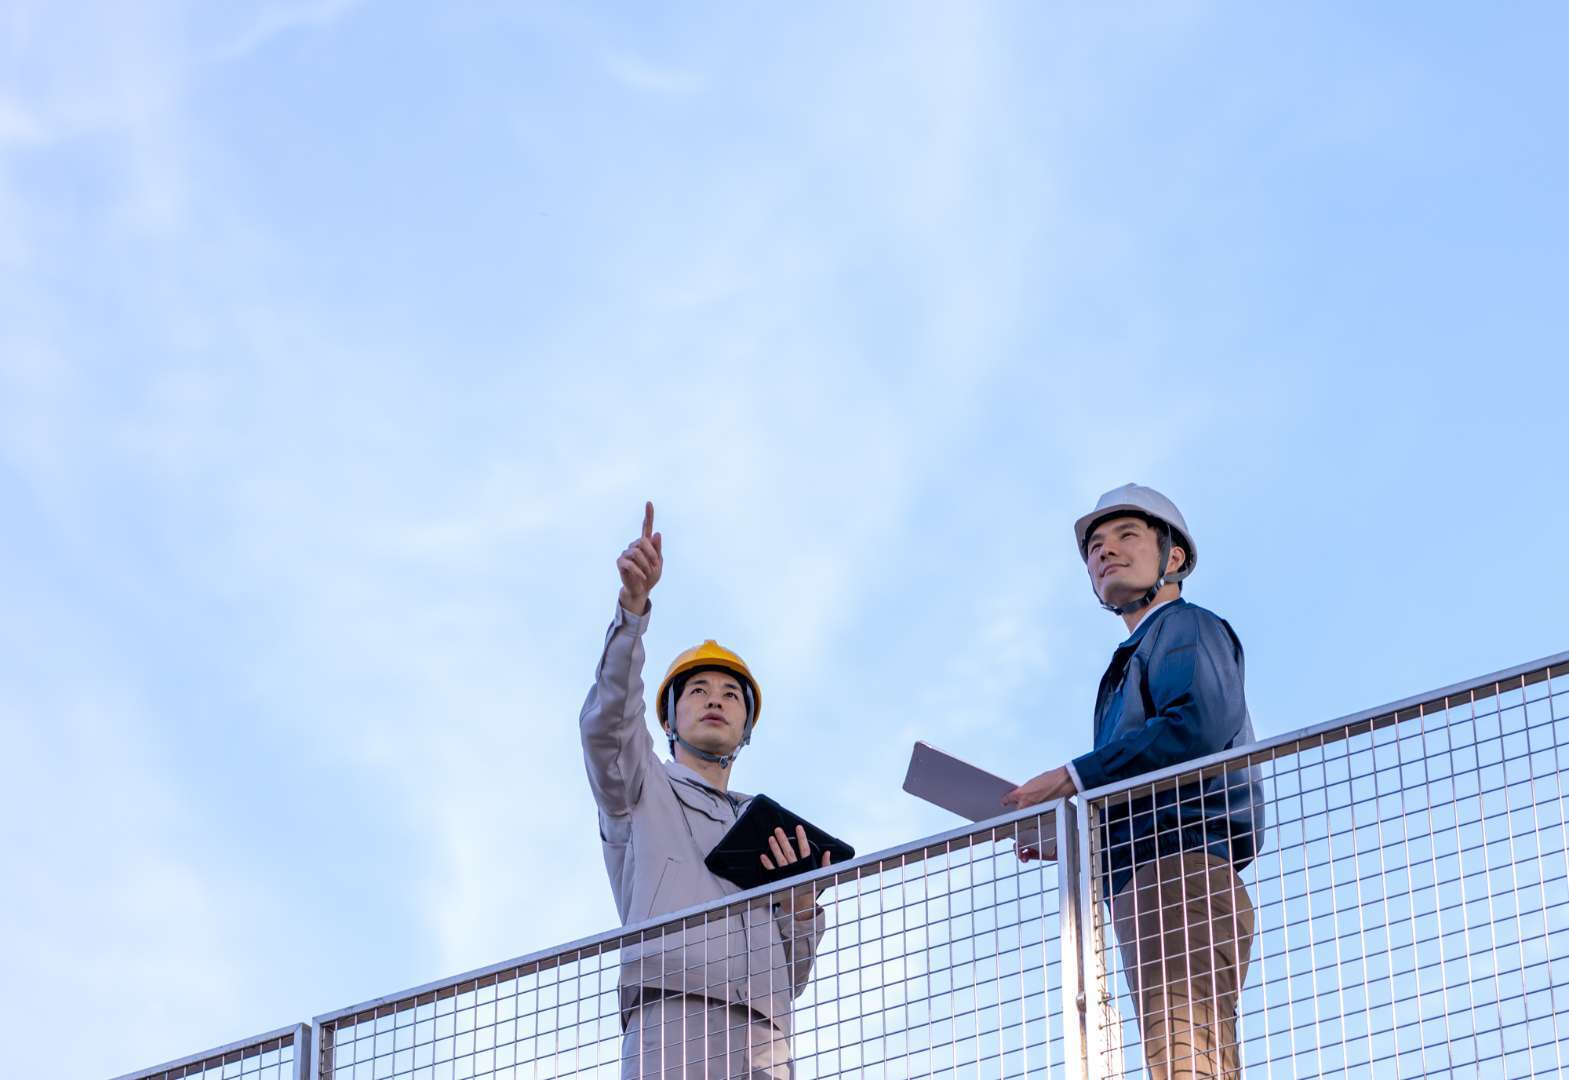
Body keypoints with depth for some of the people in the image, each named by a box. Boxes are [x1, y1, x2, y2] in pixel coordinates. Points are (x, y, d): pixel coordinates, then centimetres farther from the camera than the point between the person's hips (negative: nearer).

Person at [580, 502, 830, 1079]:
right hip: (672, 1025, -4)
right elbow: (606, 722, 0)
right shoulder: (641, 788, 25)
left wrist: (802, 906, 8)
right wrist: (633, 603, -13)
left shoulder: (768, 833, 36)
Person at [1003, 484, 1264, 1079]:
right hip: (1144, 882, 10)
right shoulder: (1135, 655, 33)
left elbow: (1199, 725, -15)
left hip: (1181, 871, -10)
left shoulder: (1185, 627, 6)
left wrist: (1075, 779, -12)